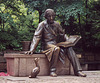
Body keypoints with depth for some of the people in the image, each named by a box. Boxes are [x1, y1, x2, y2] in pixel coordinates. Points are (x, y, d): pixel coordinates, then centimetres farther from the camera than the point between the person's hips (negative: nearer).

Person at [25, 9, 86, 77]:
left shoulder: (57, 24, 11)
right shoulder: (42, 25, -4)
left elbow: (63, 34, 19)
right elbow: (36, 37, -9)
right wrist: (32, 50, -19)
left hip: (57, 44, 5)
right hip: (47, 45, -5)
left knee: (69, 49, -22)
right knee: (56, 48, -38)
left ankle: (77, 70, -28)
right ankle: (52, 71, -29)